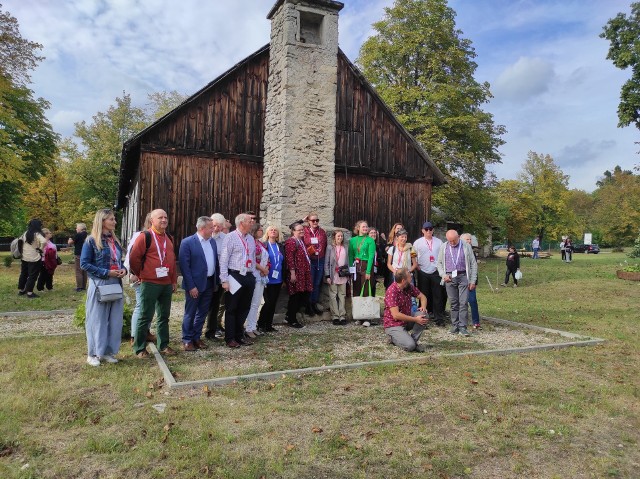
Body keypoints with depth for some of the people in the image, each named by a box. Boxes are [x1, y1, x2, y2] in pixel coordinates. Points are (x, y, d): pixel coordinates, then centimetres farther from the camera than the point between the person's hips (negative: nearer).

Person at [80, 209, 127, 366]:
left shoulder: (115, 240, 11)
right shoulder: (91, 241, -9)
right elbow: (84, 264, -11)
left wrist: (123, 269, -2)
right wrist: (106, 272, -17)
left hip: (116, 285, 6)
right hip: (99, 285, -6)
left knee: (114, 320, 9)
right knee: (97, 320, 3)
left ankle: (108, 352, 21)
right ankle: (93, 353, 15)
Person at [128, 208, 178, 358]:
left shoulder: (169, 238, 12)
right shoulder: (145, 237, -9)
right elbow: (134, 259, -9)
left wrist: (174, 280, 14)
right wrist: (141, 276, 1)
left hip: (167, 284, 7)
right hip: (150, 284, -6)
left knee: (164, 316, 13)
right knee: (145, 317, 0)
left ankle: (163, 345, 24)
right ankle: (140, 348, 11)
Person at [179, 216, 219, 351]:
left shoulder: (213, 241, 8)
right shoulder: (187, 242, -12)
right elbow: (184, 266, -14)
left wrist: (216, 281, 8)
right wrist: (191, 286, -16)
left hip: (210, 283, 6)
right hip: (195, 284, -6)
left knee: (203, 313, 14)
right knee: (190, 313, 6)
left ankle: (197, 337, 28)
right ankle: (187, 340, 18)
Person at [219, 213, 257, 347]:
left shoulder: (251, 239, 12)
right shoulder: (231, 237, -8)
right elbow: (223, 260, -11)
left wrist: (253, 276, 16)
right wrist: (224, 280, -15)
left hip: (249, 277, 7)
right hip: (235, 277, -6)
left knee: (244, 308, 14)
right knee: (231, 309, 4)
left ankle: (239, 335, 27)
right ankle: (230, 338, 14)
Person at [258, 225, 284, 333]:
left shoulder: (281, 247, 11)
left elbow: (283, 263, 13)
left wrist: (284, 278, 11)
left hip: (278, 280, 5)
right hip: (268, 279, -5)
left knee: (273, 303, 8)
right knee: (268, 302, -5)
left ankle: (269, 325, 18)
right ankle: (260, 324, 10)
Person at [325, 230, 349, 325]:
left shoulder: (345, 248, 11)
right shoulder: (330, 247, 0)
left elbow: (347, 262, 15)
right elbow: (327, 263, -2)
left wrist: (348, 274, 9)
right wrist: (327, 276, -8)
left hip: (343, 275, 3)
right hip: (333, 275, -3)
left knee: (342, 296, 4)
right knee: (333, 296, -1)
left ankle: (342, 316, 8)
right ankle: (335, 316, 4)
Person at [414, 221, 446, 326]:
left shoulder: (438, 242, 7)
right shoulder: (418, 242, 4)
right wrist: (417, 266, 0)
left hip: (436, 272, 1)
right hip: (422, 273, 0)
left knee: (438, 296, 0)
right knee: (423, 296, 4)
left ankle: (439, 318, 7)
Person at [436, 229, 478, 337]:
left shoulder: (466, 246, 2)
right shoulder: (444, 247, 8)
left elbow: (473, 264, 3)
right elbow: (439, 263, 13)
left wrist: (473, 281, -2)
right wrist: (443, 275, -3)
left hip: (463, 277, -2)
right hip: (449, 278, 2)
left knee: (463, 303, -6)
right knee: (453, 303, 7)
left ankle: (462, 327, -3)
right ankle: (455, 326, 14)